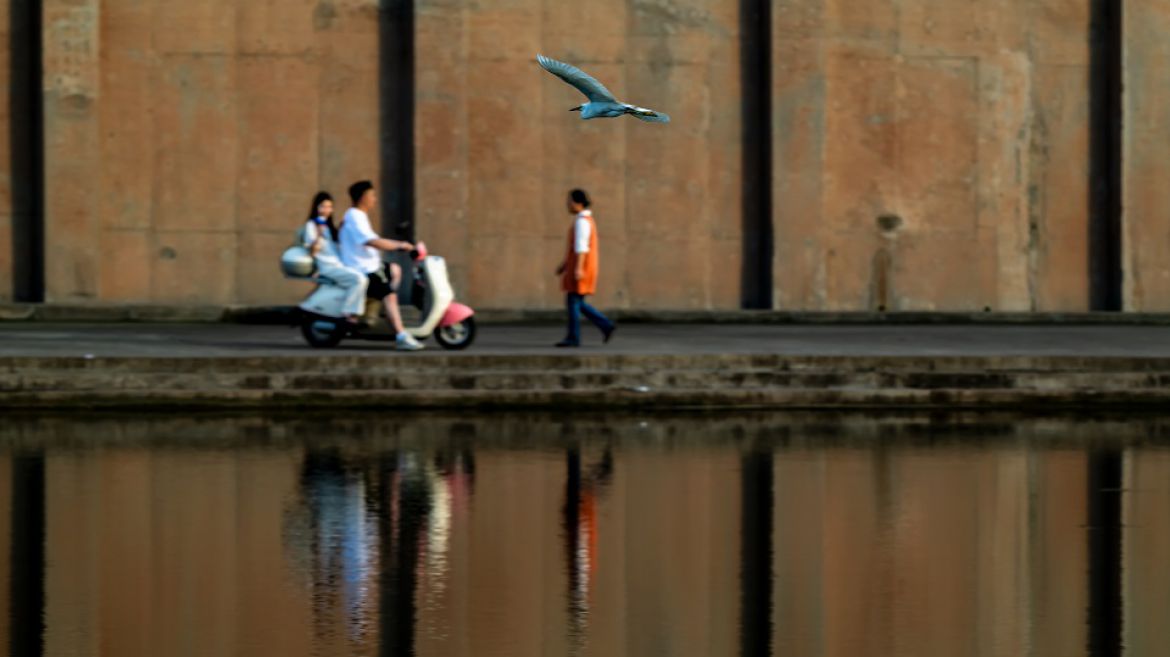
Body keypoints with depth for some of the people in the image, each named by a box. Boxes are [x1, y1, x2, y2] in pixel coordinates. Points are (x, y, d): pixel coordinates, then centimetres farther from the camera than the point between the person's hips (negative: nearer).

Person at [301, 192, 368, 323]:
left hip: (338, 264, 9)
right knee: (358, 278, -29)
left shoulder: (329, 226, 24)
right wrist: (318, 236, -27)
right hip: (327, 266, -9)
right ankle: (350, 315, -29)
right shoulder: (311, 225, -1)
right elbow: (312, 251, -11)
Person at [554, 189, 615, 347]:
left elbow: (581, 246, -23)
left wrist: (578, 268, -28)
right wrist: (565, 264, 25)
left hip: (580, 268, -10)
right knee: (577, 303, 11)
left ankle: (573, 338, -1)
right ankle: (606, 326, 7)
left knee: (573, 301, -4)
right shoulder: (586, 220, 18)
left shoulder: (582, 221, -15)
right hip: (580, 268, 10)